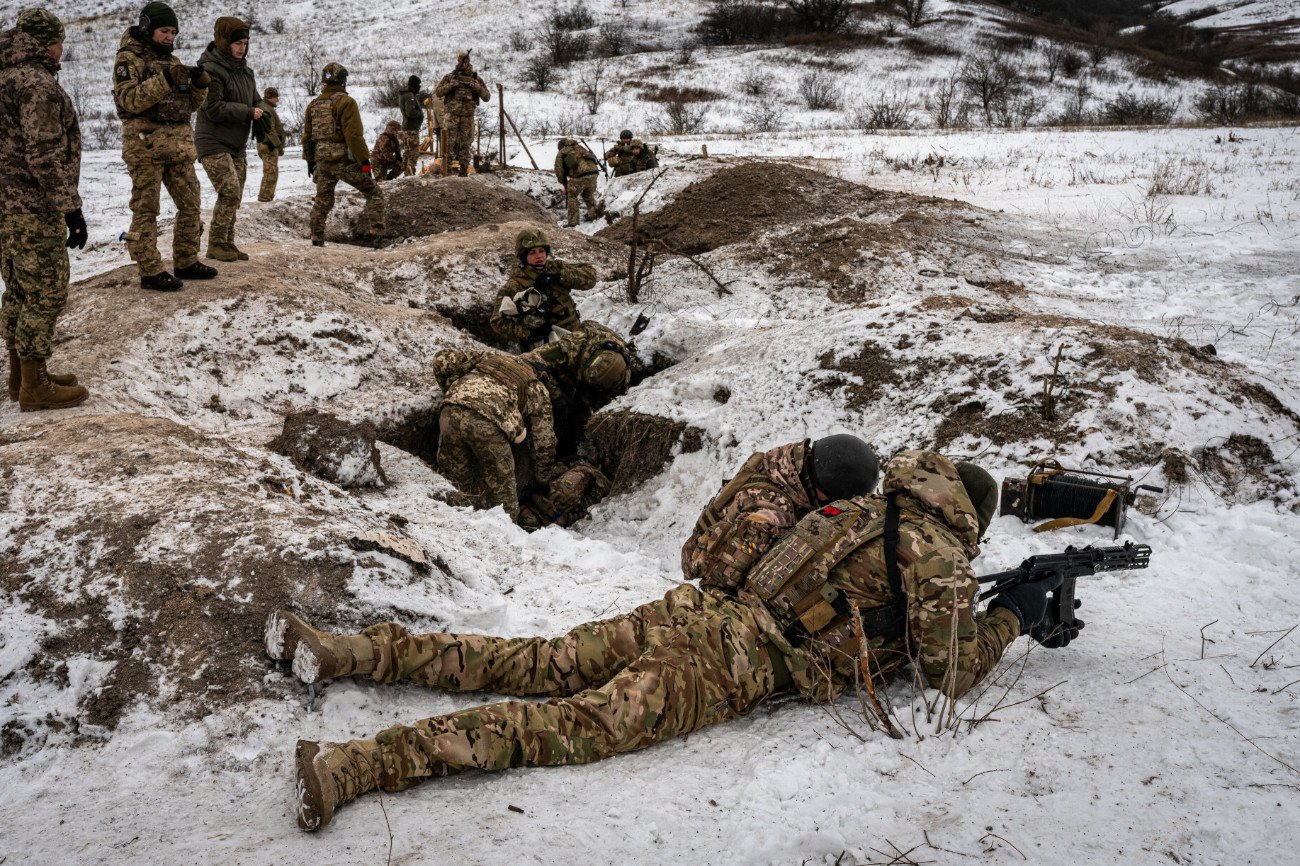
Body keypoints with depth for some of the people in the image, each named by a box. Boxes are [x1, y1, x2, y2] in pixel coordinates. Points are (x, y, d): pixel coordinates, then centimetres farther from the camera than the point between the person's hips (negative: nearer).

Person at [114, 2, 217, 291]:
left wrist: (200, 84, -4)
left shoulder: (172, 61, 18)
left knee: (190, 204, 9)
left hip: (180, 145, 7)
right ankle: (150, 272, -2)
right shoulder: (128, 58, -3)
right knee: (146, 210, -4)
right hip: (145, 144, -7)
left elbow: (191, 104, 17)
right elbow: (130, 100, -16)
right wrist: (164, 79, -24)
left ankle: (186, 261, 21)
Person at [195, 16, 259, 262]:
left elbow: (255, 103, 18)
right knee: (230, 193, -15)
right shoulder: (210, 70, -15)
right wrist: (248, 113, -18)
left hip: (237, 145, 8)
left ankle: (227, 243, 17)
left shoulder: (246, 70, 11)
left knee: (234, 196, 9)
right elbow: (214, 109, -21)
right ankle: (216, 244, -4)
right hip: (214, 143, -8)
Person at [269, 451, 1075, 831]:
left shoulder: (871, 508, 24)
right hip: (741, 663, -7)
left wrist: (957, 596, 43)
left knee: (539, 667, 5)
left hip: (699, 609, 7)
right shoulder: (938, 554, 1)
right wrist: (1013, 616, 20)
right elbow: (949, 671, 5)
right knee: (575, 723, -16)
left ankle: (352, 650, 0)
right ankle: (352, 764, -27)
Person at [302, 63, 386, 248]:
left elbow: (307, 136, 17)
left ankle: (317, 240, 17)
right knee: (373, 193, 2)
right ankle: (377, 236, -7)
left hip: (322, 161, 7)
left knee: (322, 200, 17)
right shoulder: (345, 102, -11)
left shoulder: (313, 104, 12)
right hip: (345, 160, -7)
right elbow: (354, 135, -18)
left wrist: (310, 160, 25)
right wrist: (364, 160, -15)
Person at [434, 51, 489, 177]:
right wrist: (451, 85, -13)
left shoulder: (476, 79, 10)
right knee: (450, 142, -6)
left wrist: (478, 87, -12)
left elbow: (487, 97, 6)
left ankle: (464, 169, 8)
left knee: (465, 143, 4)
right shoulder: (449, 77, 6)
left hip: (468, 116, 1)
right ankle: (447, 168, -2)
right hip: (452, 115, -1)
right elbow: (437, 92, 1)